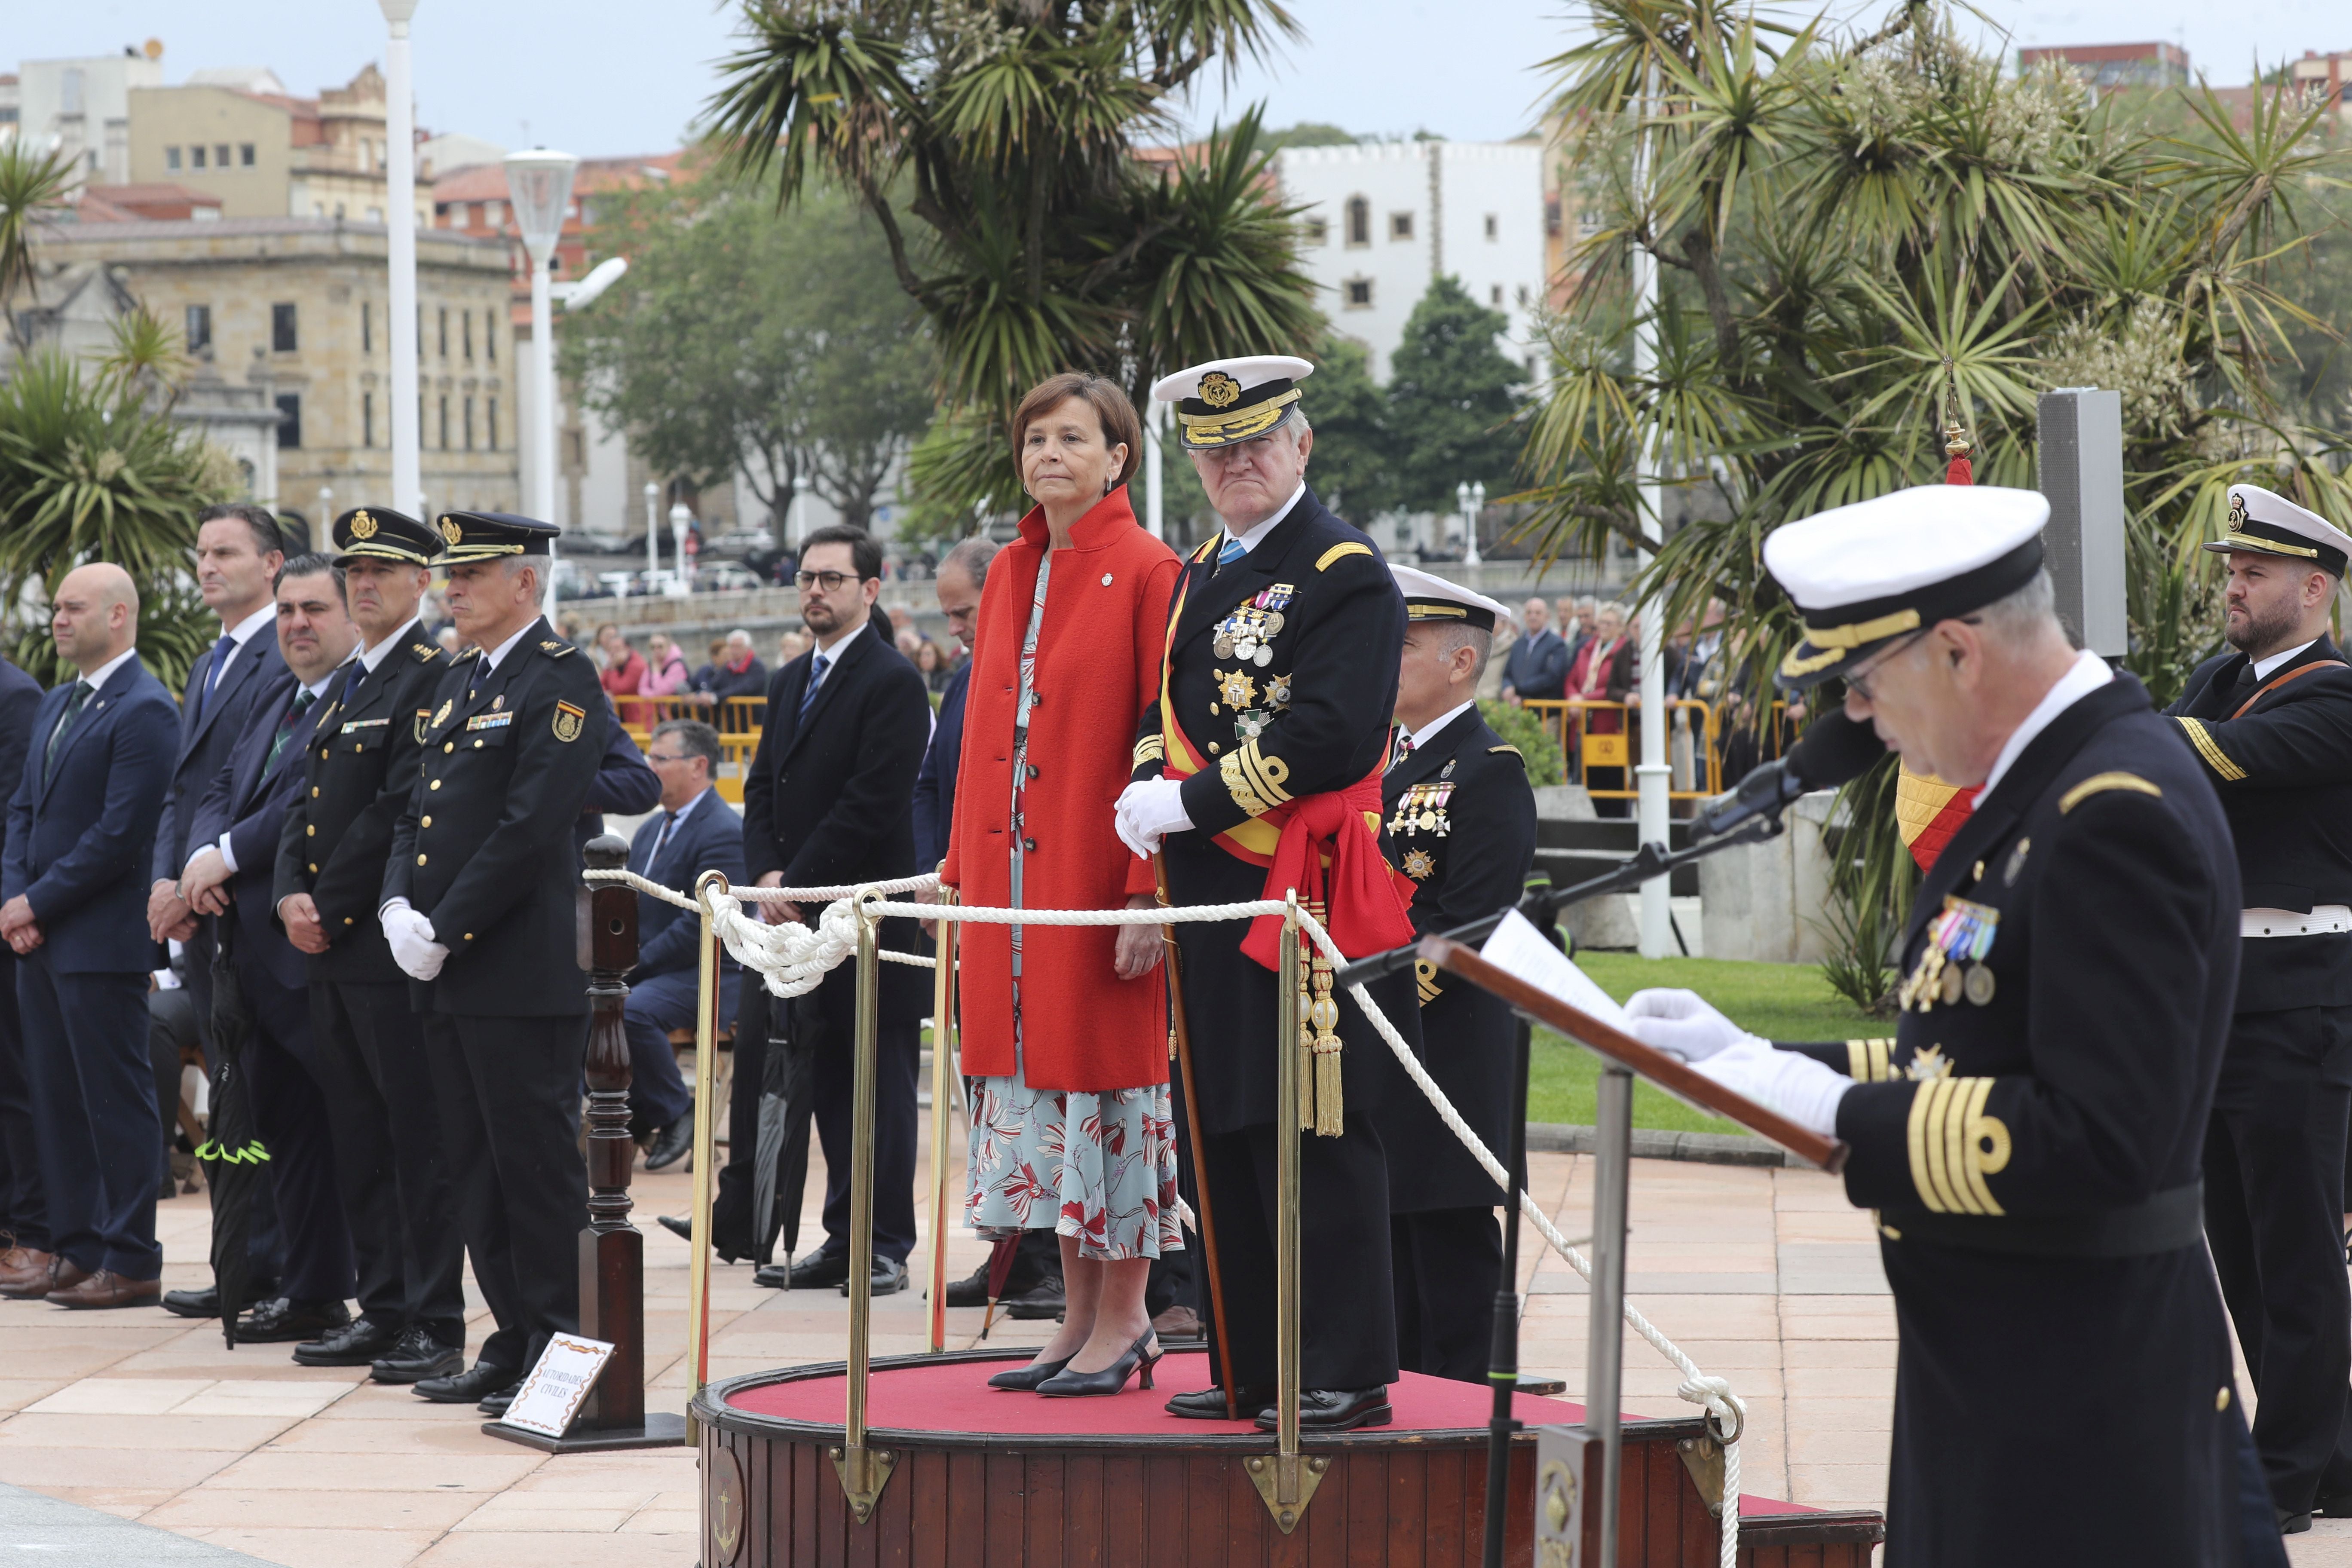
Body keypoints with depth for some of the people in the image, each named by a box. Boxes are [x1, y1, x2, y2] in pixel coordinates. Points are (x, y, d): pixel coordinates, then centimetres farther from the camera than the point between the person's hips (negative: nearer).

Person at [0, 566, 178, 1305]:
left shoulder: (143, 711, -12)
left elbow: (121, 832, -18)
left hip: (102, 938, -9)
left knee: (117, 1100, -4)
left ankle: (131, 1262, 0)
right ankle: (74, 1247, 18)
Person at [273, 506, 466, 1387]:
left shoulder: (431, 680, -9)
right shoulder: (344, 686, 19)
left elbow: (398, 811, -16)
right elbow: (307, 803, 16)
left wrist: (330, 907, -14)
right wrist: (291, 895, 0)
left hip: (391, 945, -9)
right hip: (331, 949, 9)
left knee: (417, 1141, -5)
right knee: (358, 1141, 12)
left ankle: (438, 1328, -2)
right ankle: (384, 1312, 18)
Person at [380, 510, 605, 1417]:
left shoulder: (560, 683, -10)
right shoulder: (460, 685, 19)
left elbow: (530, 828, -17)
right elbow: (420, 813, 19)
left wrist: (443, 931, -16)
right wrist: (399, 909, 1)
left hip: (523, 974, -9)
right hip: (447, 972, 9)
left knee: (538, 1166, -5)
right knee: (474, 1167, 12)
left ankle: (558, 1349, 0)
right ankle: (512, 1341, 19)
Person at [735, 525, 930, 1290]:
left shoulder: (892, 682, -10)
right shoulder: (792, 681, 17)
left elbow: (872, 804, -16)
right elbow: (763, 788, 15)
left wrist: (799, 883, -14)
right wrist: (768, 875, -1)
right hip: (798, 909, 8)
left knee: (879, 1085, -3)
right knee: (830, 1084, 10)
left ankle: (887, 1245, 1)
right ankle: (845, 1239, 15)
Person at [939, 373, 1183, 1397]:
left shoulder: (1147, 574, -8)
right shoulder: (1011, 574, 12)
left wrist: (1151, 895, -17)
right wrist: (966, 876, 12)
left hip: (1097, 877, -7)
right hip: (1015, 878, 7)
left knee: (1107, 1070, -2)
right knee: (1038, 1078, 9)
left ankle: (1123, 1320, 8)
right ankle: (1082, 1315, 17)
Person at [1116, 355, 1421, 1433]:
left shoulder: (1347, 574, -8)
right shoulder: (1202, 574, 18)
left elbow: (1331, 736, -18)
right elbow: (1168, 708, 22)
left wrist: (1190, 804, -16)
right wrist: (1151, 796, 0)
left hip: (1305, 899, -8)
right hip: (1211, 903, 8)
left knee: (1315, 1138, -6)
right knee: (1227, 1138, 10)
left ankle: (1347, 1376, 0)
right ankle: (1255, 1371, 17)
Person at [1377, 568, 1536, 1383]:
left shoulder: (1489, 773, -10)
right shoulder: (1391, 764, 17)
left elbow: (1467, 925, -16)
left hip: (1446, 1048, -8)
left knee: (1451, 1248, -3)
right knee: (1387, 1239, 11)